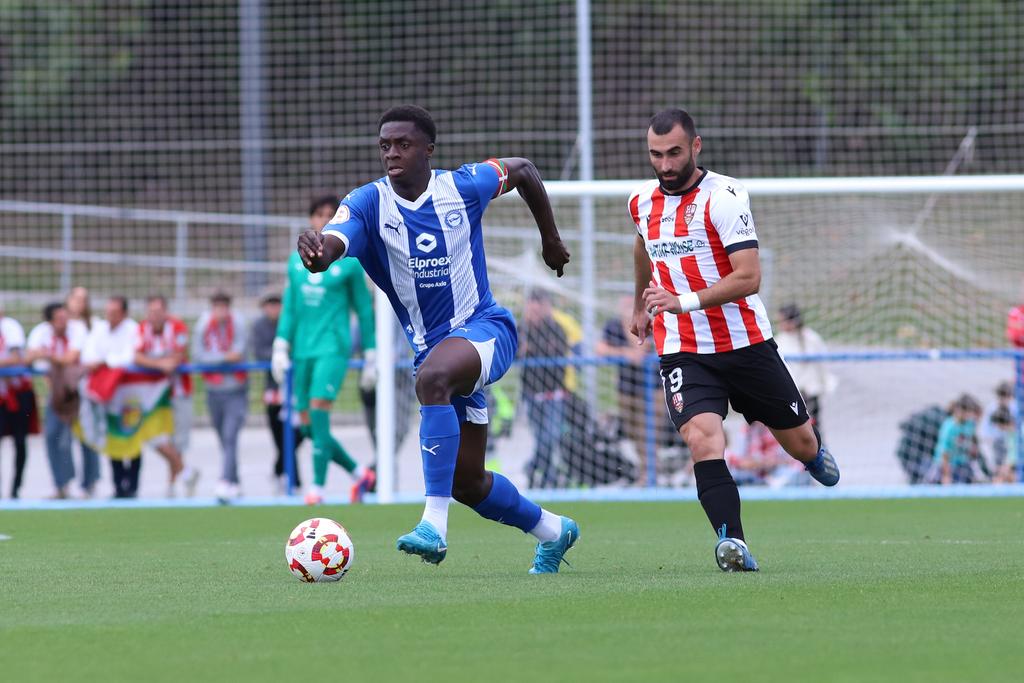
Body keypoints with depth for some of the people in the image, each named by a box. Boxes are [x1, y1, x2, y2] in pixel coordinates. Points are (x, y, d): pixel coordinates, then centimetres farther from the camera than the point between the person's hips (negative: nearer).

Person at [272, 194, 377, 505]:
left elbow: (364, 310, 5)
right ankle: (360, 473, 21)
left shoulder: (349, 263, 1)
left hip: (333, 347, -6)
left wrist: (370, 358, 4)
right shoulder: (297, 260, 13)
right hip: (302, 349, 6)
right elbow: (289, 308, 17)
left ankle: (318, 488, -18)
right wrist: (280, 348, 9)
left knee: (318, 412, -20)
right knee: (309, 424, 3)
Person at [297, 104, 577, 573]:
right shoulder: (368, 203, -7)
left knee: (433, 377, -38)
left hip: (484, 326, -4)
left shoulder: (462, 186, -7)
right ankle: (552, 531, 35)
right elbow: (329, 247, -28)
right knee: (466, 481, 7)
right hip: (431, 346, 4)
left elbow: (523, 170, 15)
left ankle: (435, 524, -42)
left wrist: (550, 239, 20)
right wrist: (315, 253, -53)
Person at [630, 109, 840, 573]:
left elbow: (748, 277, -22)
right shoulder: (642, 202, 5)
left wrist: (684, 301, -31)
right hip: (682, 354, 3)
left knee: (800, 444, 13)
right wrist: (640, 305, 42)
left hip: (745, 343, -3)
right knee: (702, 438, -25)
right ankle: (733, 543, -34)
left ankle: (815, 456, 51)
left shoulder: (723, 197, -15)